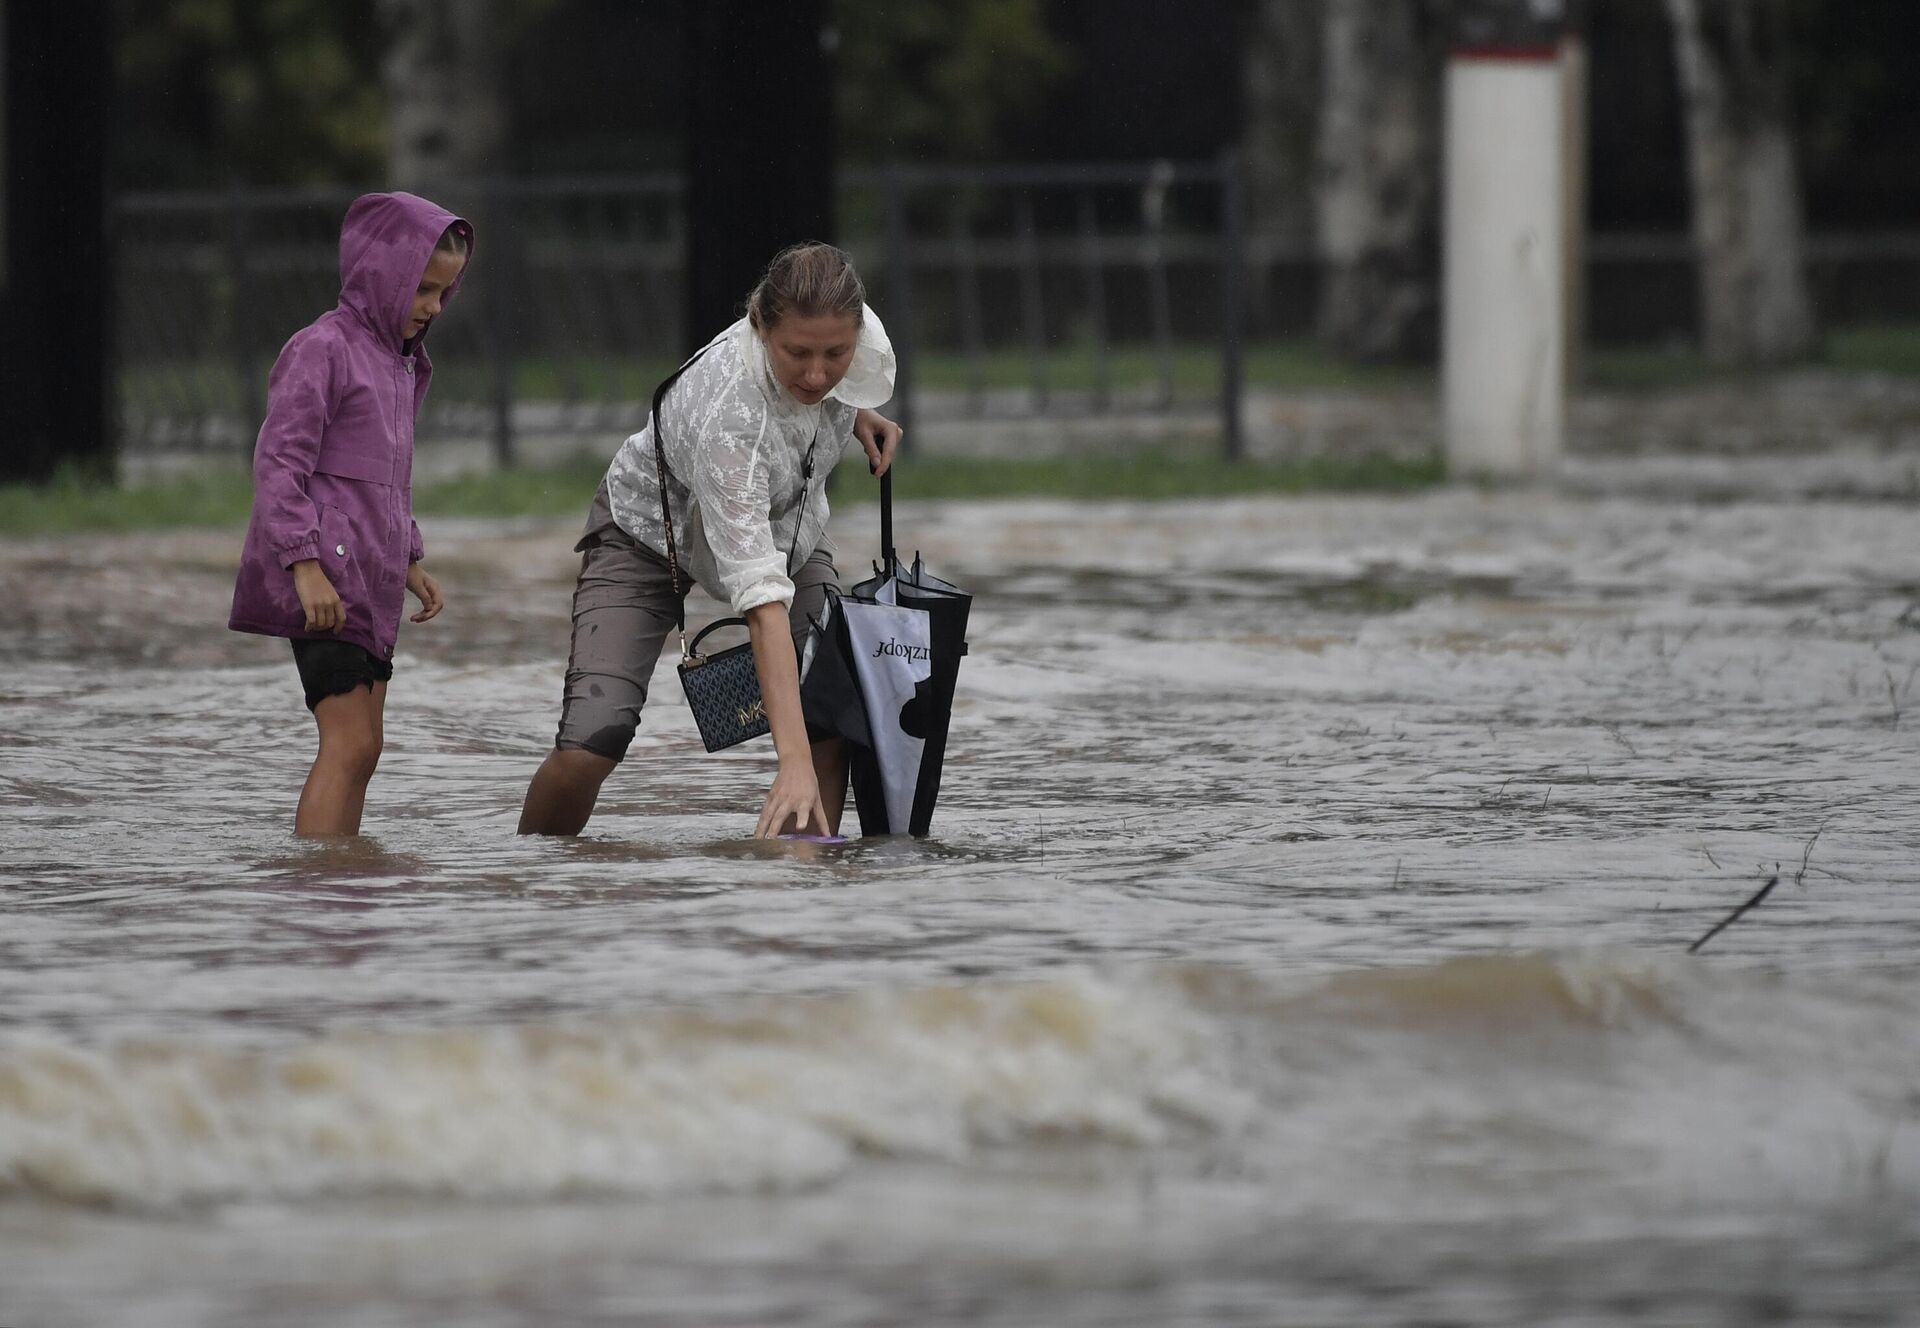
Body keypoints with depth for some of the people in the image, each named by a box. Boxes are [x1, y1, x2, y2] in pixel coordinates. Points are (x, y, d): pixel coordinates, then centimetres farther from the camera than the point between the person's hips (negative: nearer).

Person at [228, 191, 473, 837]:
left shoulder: (398, 361, 19)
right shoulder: (321, 350, -9)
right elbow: (278, 464, -15)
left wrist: (409, 563, 22)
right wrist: (306, 564, -21)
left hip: (368, 583, 9)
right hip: (323, 581, -9)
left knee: (362, 748, 8)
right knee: (350, 745, -16)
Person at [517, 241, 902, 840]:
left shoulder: (860, 332, -27)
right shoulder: (726, 414, -45)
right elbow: (762, 599, -50)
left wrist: (856, 415, -14)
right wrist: (794, 762, -56)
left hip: (787, 521, 6)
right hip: (653, 529, -6)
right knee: (589, 746, -21)